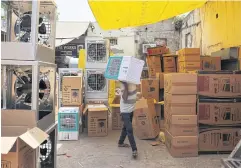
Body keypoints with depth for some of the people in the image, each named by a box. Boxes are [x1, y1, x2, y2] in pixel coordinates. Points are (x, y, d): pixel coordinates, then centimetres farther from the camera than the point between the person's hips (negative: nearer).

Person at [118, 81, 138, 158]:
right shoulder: (123, 83, -17)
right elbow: (124, 98, -23)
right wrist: (125, 86, -25)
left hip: (131, 109, 8)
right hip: (125, 110, -7)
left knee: (126, 128, 20)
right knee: (129, 130, -8)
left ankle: (120, 143, 37)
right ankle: (134, 149, -4)